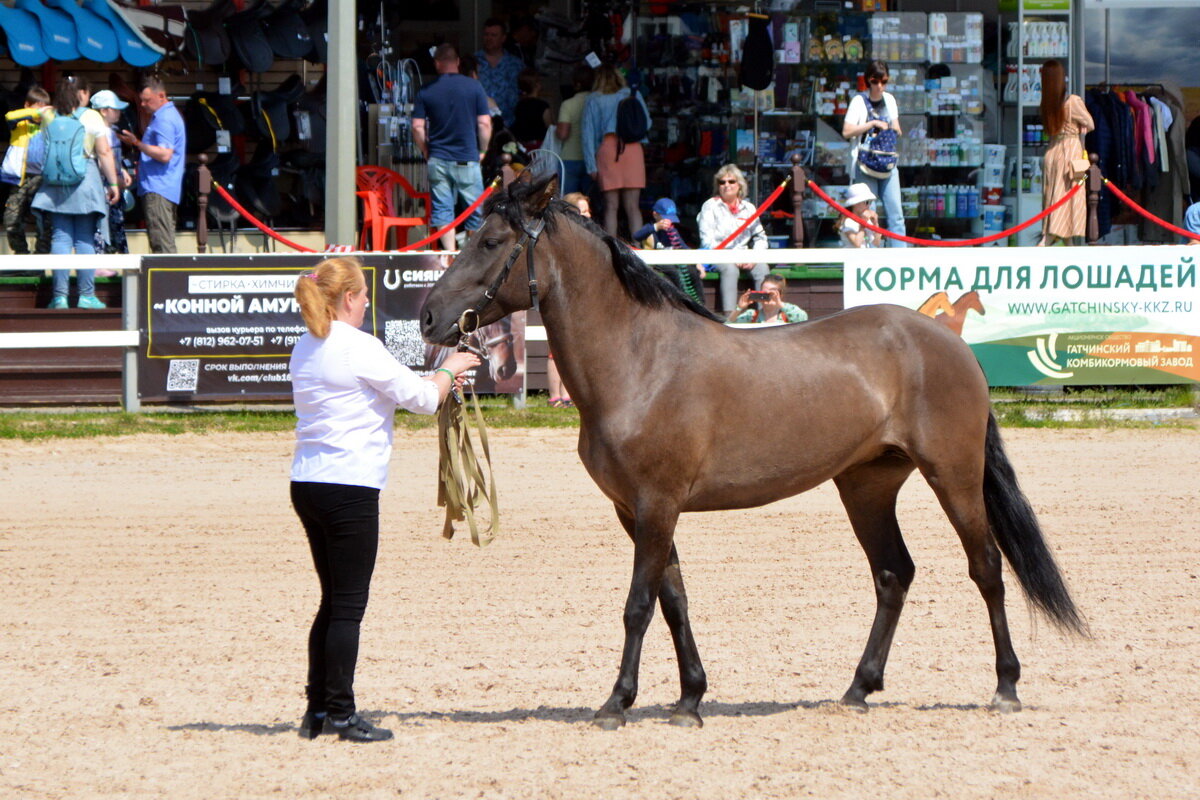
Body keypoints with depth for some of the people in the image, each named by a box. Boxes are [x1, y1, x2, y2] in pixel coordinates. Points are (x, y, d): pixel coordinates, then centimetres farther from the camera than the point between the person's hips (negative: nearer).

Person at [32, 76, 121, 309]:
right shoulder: (92, 117, -2)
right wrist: (113, 183, -1)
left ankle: (60, 295, -2)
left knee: (60, 238, 2)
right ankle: (87, 295, 1)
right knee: (85, 240, 2)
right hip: (86, 181, -2)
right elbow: (104, 153, -5)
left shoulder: (48, 116, 6)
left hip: (54, 183, 2)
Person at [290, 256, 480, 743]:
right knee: (348, 605, -2)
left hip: (306, 482, 8)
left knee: (334, 601, 16)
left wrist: (437, 379, 23)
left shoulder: (305, 350, 12)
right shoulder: (360, 347, -13)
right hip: (349, 489, -8)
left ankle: (318, 710, 17)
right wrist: (449, 371, 15)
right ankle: (341, 714, 1)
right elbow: (423, 400, -5)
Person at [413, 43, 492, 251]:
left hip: (438, 159, 1)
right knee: (475, 209, 8)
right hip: (467, 159, -1)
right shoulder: (473, 87, -2)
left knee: (442, 209, 4)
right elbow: (485, 123, -4)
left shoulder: (426, 92, 1)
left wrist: (426, 152, 12)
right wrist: (482, 150, 9)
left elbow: (417, 127, -2)